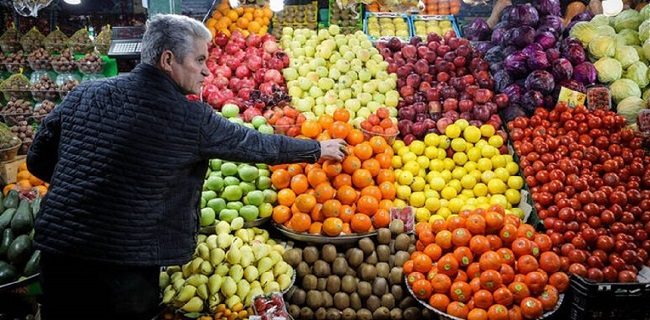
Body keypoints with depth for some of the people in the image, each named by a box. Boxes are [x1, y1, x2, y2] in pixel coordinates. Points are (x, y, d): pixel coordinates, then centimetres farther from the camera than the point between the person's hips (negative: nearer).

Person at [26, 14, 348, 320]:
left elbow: (38, 161, 9)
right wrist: (318, 149, 17)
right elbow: (257, 145, 2)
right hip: (126, 264, -4)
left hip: (58, 251, 5)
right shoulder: (191, 118, -9)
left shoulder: (84, 93, 1)